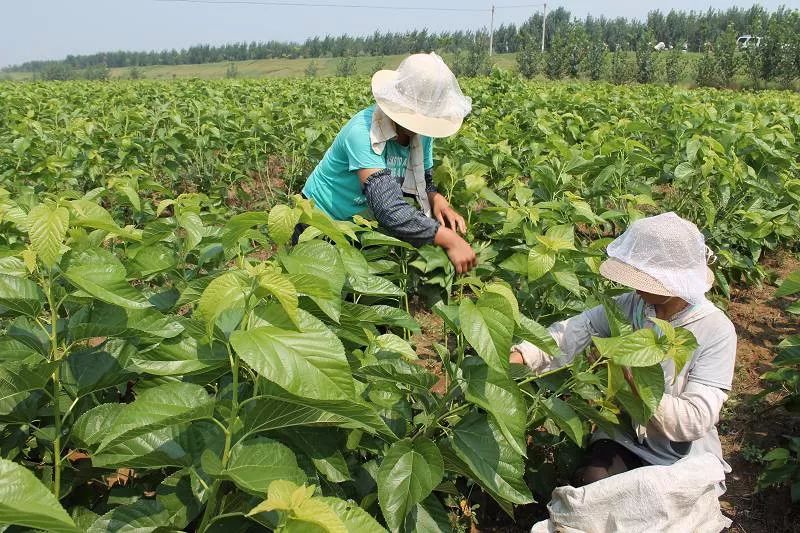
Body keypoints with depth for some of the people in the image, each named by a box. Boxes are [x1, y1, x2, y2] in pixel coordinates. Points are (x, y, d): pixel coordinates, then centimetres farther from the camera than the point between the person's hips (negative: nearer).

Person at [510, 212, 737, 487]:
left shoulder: (717, 332, -18)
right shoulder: (630, 305, -7)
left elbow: (696, 421, -22)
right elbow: (570, 332, -17)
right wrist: (515, 357, -33)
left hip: (682, 456, -2)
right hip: (623, 436, 3)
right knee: (589, 483, -22)